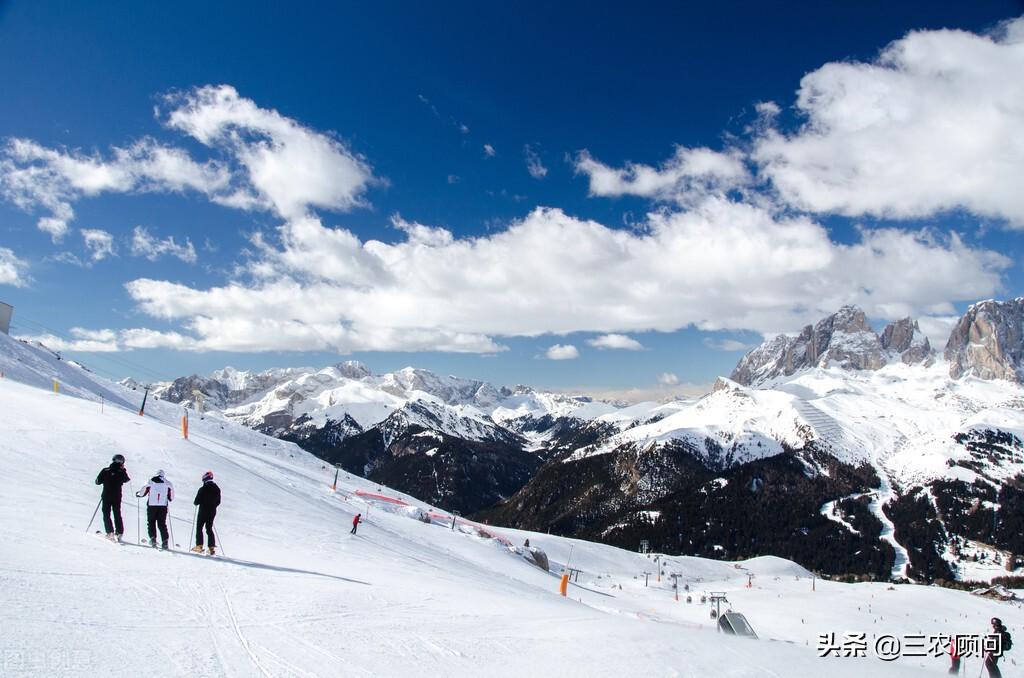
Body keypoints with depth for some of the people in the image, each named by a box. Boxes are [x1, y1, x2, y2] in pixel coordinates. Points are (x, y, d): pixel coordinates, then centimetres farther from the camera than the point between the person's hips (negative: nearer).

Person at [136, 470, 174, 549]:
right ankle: (164, 541, -1)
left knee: (151, 522, 11)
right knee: (162, 524, 7)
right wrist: (169, 499, 32)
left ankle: (153, 537, -6)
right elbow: (171, 498, 9)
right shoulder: (167, 483, 7)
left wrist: (138, 494, 26)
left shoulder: (151, 481, 3)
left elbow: (144, 492, 4)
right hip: (163, 506, 1)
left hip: (152, 505, -1)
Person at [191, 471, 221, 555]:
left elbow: (197, 501, -11)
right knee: (209, 529, 11)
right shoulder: (217, 489, 2)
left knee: (199, 528, 8)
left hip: (203, 511, -5)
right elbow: (218, 502, 8)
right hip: (213, 512, 5)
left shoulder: (203, 489, -14)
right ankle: (212, 547, 4)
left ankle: (199, 546, 3)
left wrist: (195, 503, 11)